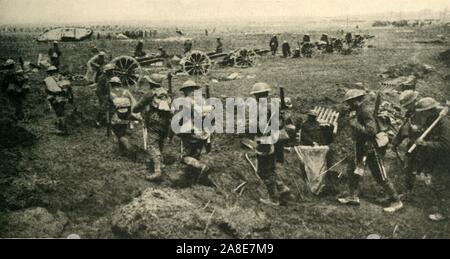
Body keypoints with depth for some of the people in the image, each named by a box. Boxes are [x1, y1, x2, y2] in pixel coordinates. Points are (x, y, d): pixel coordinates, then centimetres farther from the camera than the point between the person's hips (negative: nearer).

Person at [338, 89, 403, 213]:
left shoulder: (365, 111, -21)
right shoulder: (358, 111, 9)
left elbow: (371, 130, -30)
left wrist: (355, 125, -27)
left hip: (372, 149, -10)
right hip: (362, 148, 10)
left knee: (381, 177, -2)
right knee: (353, 170, 13)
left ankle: (396, 202, 10)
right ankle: (354, 197, 22)